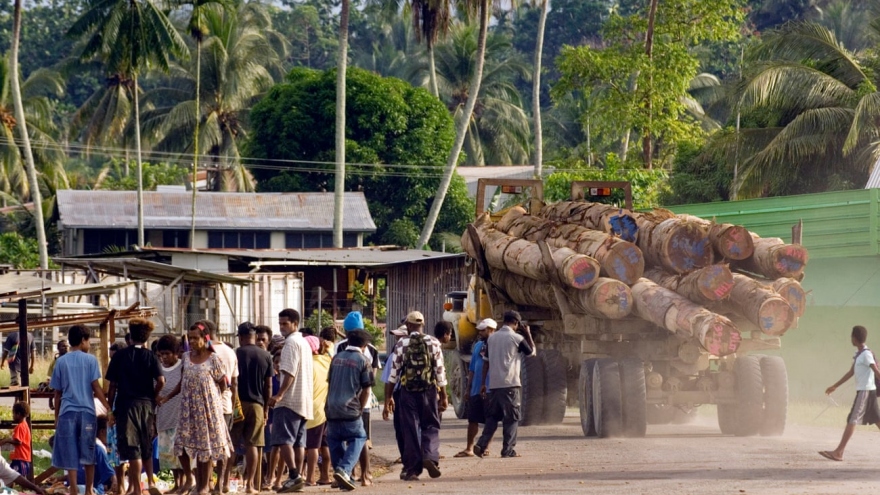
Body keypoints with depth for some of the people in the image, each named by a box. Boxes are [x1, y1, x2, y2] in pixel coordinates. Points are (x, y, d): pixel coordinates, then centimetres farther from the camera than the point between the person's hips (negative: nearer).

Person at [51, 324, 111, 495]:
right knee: (88, 454, 9)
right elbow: (96, 387, -4)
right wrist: (108, 407, 0)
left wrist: (56, 416, 16)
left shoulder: (61, 362, 7)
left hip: (67, 412, 1)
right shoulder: (90, 360, 1)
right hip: (87, 412, -1)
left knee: (70, 455, 0)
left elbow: (57, 393, 9)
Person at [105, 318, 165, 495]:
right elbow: (161, 381, -10)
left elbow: (112, 385, -3)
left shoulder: (119, 356, -2)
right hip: (146, 405, 2)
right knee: (146, 446, 18)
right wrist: (152, 397, 7)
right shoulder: (150, 357, 0)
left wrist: (110, 407, 4)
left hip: (126, 404, -2)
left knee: (131, 448, -2)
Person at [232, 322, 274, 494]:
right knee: (252, 444, 3)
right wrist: (266, 409, 13)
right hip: (257, 404, 1)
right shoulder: (266, 356, 3)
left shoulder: (235, 354, -3)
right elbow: (268, 386, 6)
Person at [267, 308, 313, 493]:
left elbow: (290, 372, -19)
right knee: (298, 441, 10)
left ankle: (294, 476, -21)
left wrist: (279, 394, -23)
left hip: (290, 400, -10)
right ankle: (297, 477, 8)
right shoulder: (304, 343, 20)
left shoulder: (291, 343, -10)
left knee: (283, 440, -12)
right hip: (304, 400, 10)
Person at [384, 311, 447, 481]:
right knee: (431, 426, 12)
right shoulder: (433, 343, 0)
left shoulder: (401, 344, -2)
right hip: (429, 390, 0)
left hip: (408, 391, 0)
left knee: (410, 429, 5)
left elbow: (394, 372, -1)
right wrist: (443, 396, 7)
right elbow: (440, 371, 0)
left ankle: (412, 469, 7)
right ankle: (430, 456, -12)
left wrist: (389, 396, 6)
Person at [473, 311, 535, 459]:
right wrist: (528, 334, 18)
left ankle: (481, 444, -3)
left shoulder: (491, 338, 9)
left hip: (494, 384, 5)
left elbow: (486, 361, 11)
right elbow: (532, 352, 9)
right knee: (511, 417, 2)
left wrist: (483, 383, 15)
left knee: (492, 416, 12)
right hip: (511, 384, -5)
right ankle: (508, 449, -1)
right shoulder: (517, 338, -5)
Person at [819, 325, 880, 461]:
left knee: (852, 420, -11)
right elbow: (851, 372, 23)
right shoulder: (859, 354, 15)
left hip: (865, 391, -10)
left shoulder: (866, 354, -14)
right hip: (869, 391, 10)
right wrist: (835, 386, 26)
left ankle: (839, 452, -13)